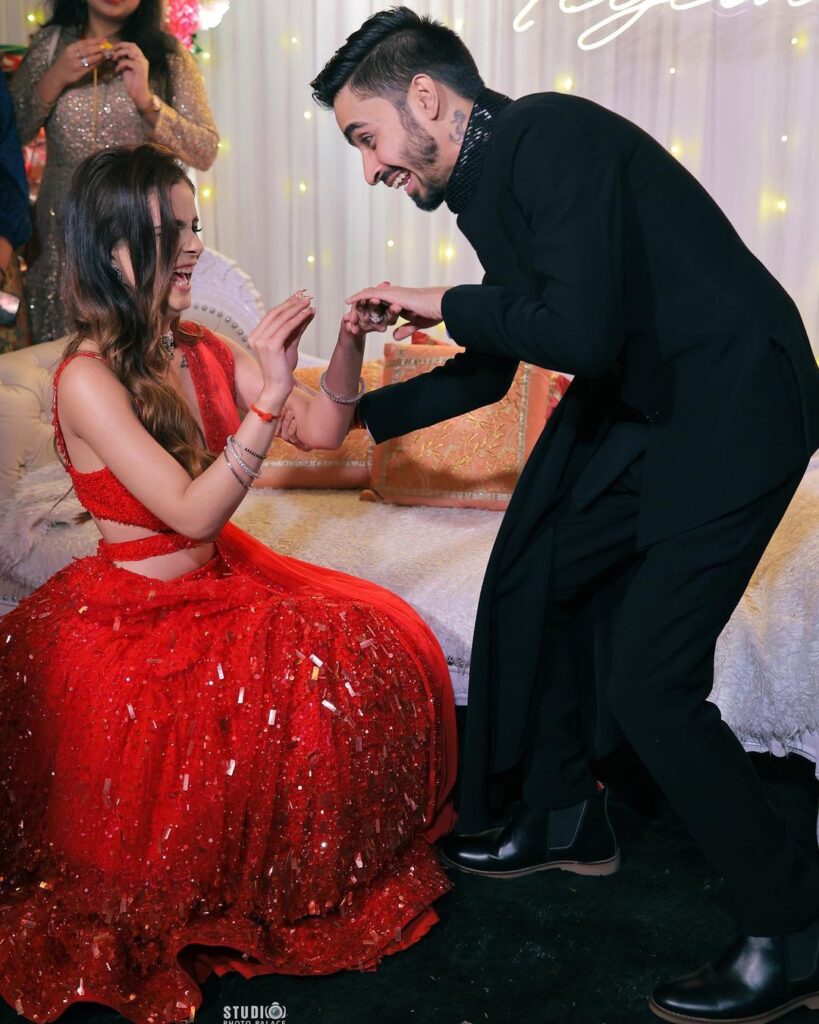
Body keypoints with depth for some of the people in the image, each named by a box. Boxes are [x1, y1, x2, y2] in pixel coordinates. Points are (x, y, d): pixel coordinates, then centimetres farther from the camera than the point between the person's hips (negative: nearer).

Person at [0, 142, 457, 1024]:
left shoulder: (204, 352, 0)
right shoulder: (87, 379, -21)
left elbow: (324, 429, 2)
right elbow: (191, 512, -28)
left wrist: (349, 340, -14)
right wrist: (268, 397, -34)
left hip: (222, 581, 7)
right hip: (131, 613, -7)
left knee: (384, 642, -4)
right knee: (300, 697, -23)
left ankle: (352, 865, 16)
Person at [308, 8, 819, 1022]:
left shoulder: (553, 138, -18)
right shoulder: (487, 181, 11)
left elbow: (580, 333, -30)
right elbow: (490, 372, 20)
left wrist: (446, 305, -14)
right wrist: (355, 417, 20)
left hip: (732, 407, -10)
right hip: (632, 408, 10)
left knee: (647, 678, -12)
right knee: (530, 583, 16)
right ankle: (564, 821, 36)